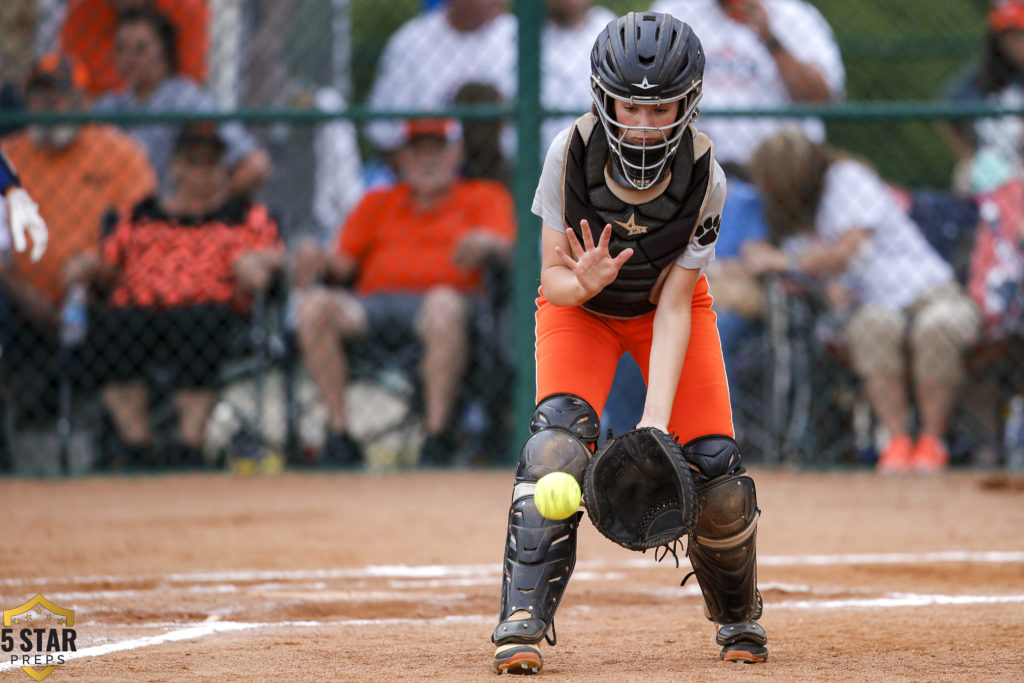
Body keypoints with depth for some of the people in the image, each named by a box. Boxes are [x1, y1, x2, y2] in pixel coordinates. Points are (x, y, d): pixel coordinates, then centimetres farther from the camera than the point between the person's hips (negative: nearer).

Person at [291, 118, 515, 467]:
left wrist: (485, 244, -22)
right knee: (314, 305, -29)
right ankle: (339, 436, -26)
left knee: (444, 305, -41)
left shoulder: (485, 197, 23)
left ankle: (436, 440, -37)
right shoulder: (377, 202, 32)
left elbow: (504, 245, 3)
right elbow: (343, 263, 20)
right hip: (371, 304, 3)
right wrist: (318, 260, -4)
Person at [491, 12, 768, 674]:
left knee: (715, 470, -9)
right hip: (579, 303, 0)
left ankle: (739, 615, 22)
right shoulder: (571, 153, -30)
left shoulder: (704, 177, -29)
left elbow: (674, 306, -26)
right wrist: (581, 283, -46)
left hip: (667, 306, 0)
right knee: (559, 434, -27)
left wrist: (656, 418, -36)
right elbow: (553, 275, -21)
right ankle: (524, 620, -28)